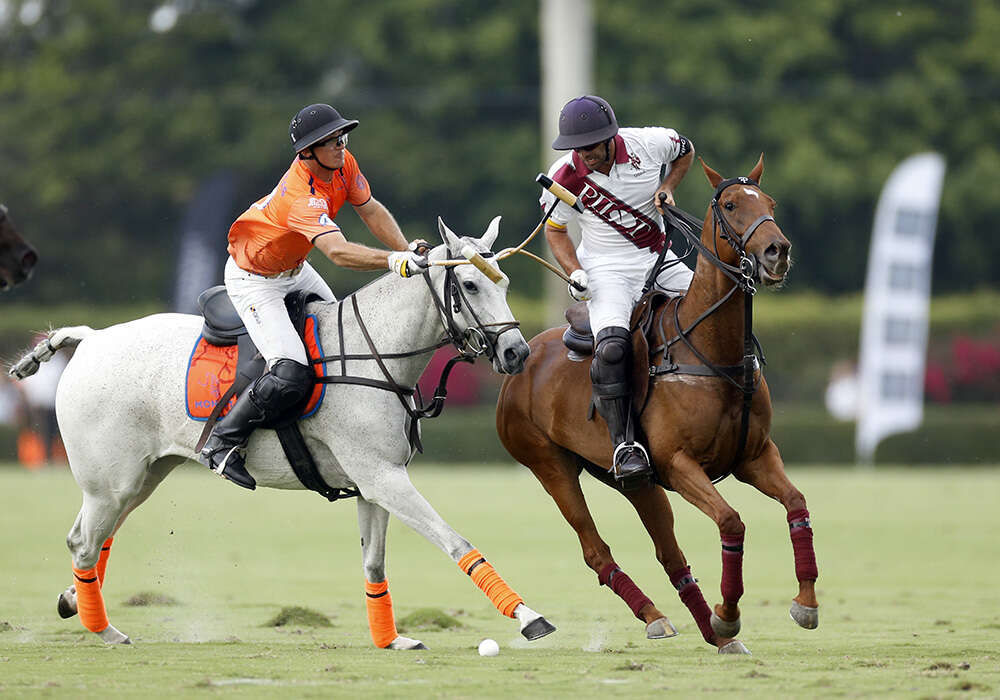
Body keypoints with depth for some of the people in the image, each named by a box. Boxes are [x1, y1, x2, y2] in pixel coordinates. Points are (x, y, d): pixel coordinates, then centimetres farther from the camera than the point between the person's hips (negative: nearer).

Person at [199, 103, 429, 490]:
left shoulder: (343, 164, -11)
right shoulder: (302, 195, -37)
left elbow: (370, 210, 2)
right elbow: (338, 251, -50)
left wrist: (408, 251, -13)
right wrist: (393, 262, -64)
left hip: (294, 269, 10)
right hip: (254, 280, -10)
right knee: (291, 375, -22)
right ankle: (222, 443, -8)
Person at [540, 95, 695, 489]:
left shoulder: (650, 144, -11)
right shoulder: (564, 177, -13)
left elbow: (686, 151, 13)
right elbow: (555, 230, 4)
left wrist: (667, 189, -3)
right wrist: (575, 272, -11)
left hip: (660, 260, 4)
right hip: (607, 270, -4)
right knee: (612, 346, -28)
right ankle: (624, 444, -27)